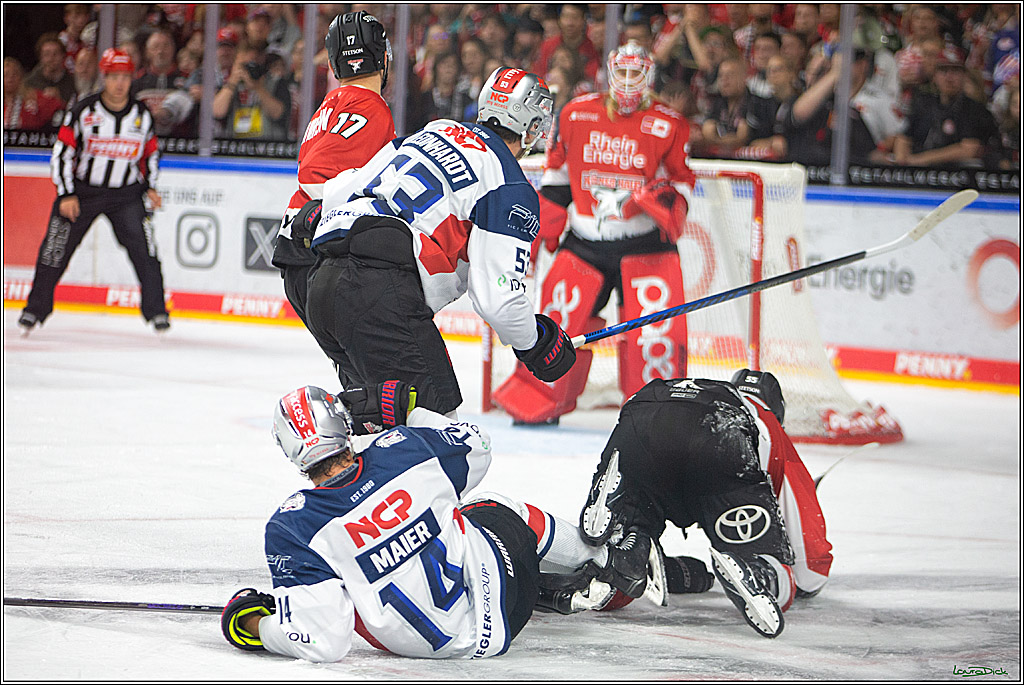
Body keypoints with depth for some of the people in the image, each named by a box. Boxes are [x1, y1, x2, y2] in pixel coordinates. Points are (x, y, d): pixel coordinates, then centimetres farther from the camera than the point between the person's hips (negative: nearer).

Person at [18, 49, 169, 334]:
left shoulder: (141, 115, -1)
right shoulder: (83, 111, -11)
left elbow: (151, 153, 15)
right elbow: (62, 152, -9)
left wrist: (149, 186, 4)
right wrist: (66, 195, -15)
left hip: (126, 193, 1)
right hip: (81, 190, -1)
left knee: (143, 247, -11)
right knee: (56, 251, -1)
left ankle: (156, 310, 1)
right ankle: (36, 309, 15)